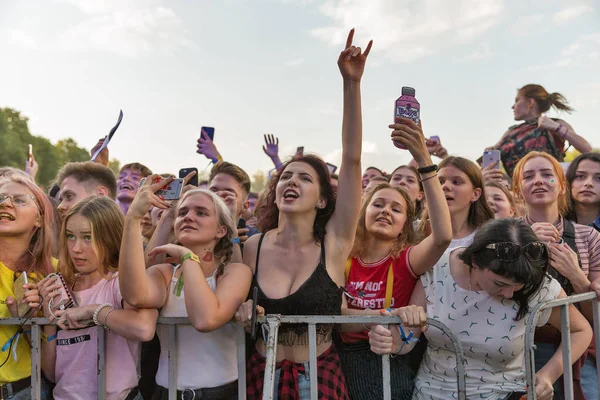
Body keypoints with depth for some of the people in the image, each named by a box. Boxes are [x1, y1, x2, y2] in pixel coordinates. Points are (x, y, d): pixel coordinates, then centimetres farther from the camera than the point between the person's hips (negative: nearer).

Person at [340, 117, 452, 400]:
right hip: (351, 353, 1)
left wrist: (424, 160, -32)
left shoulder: (406, 260, -5)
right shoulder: (344, 259, 1)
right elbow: (337, 316, -8)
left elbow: (442, 236, -25)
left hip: (395, 355, -1)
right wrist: (386, 315, -26)